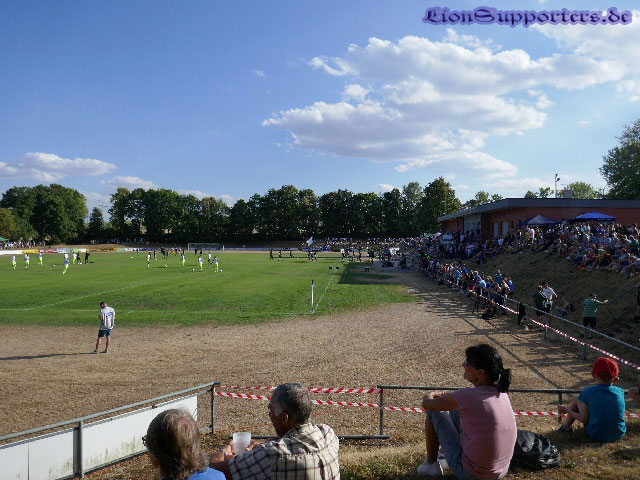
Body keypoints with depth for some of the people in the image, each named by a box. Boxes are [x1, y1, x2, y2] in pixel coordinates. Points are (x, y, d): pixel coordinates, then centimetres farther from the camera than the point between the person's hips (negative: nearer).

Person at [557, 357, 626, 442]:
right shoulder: (620, 392, -4)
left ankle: (565, 427, 28)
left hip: (597, 436, -4)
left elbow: (583, 419, -12)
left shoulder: (588, 392, -13)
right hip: (619, 435, 4)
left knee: (576, 401, 9)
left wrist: (566, 410, 3)